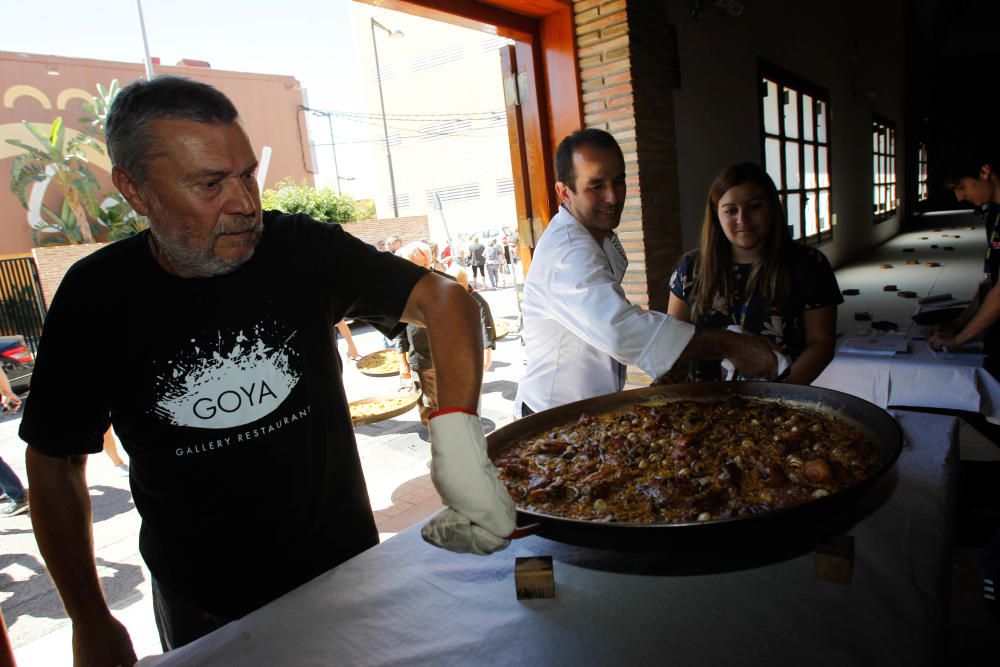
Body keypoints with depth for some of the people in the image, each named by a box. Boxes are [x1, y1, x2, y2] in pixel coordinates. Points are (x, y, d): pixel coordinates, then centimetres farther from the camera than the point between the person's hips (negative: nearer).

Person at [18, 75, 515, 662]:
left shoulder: (301, 249, -14)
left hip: (347, 567, 1)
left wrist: (456, 432, -36)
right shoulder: (95, 297, -11)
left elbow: (444, 297, -19)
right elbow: (56, 462, -1)